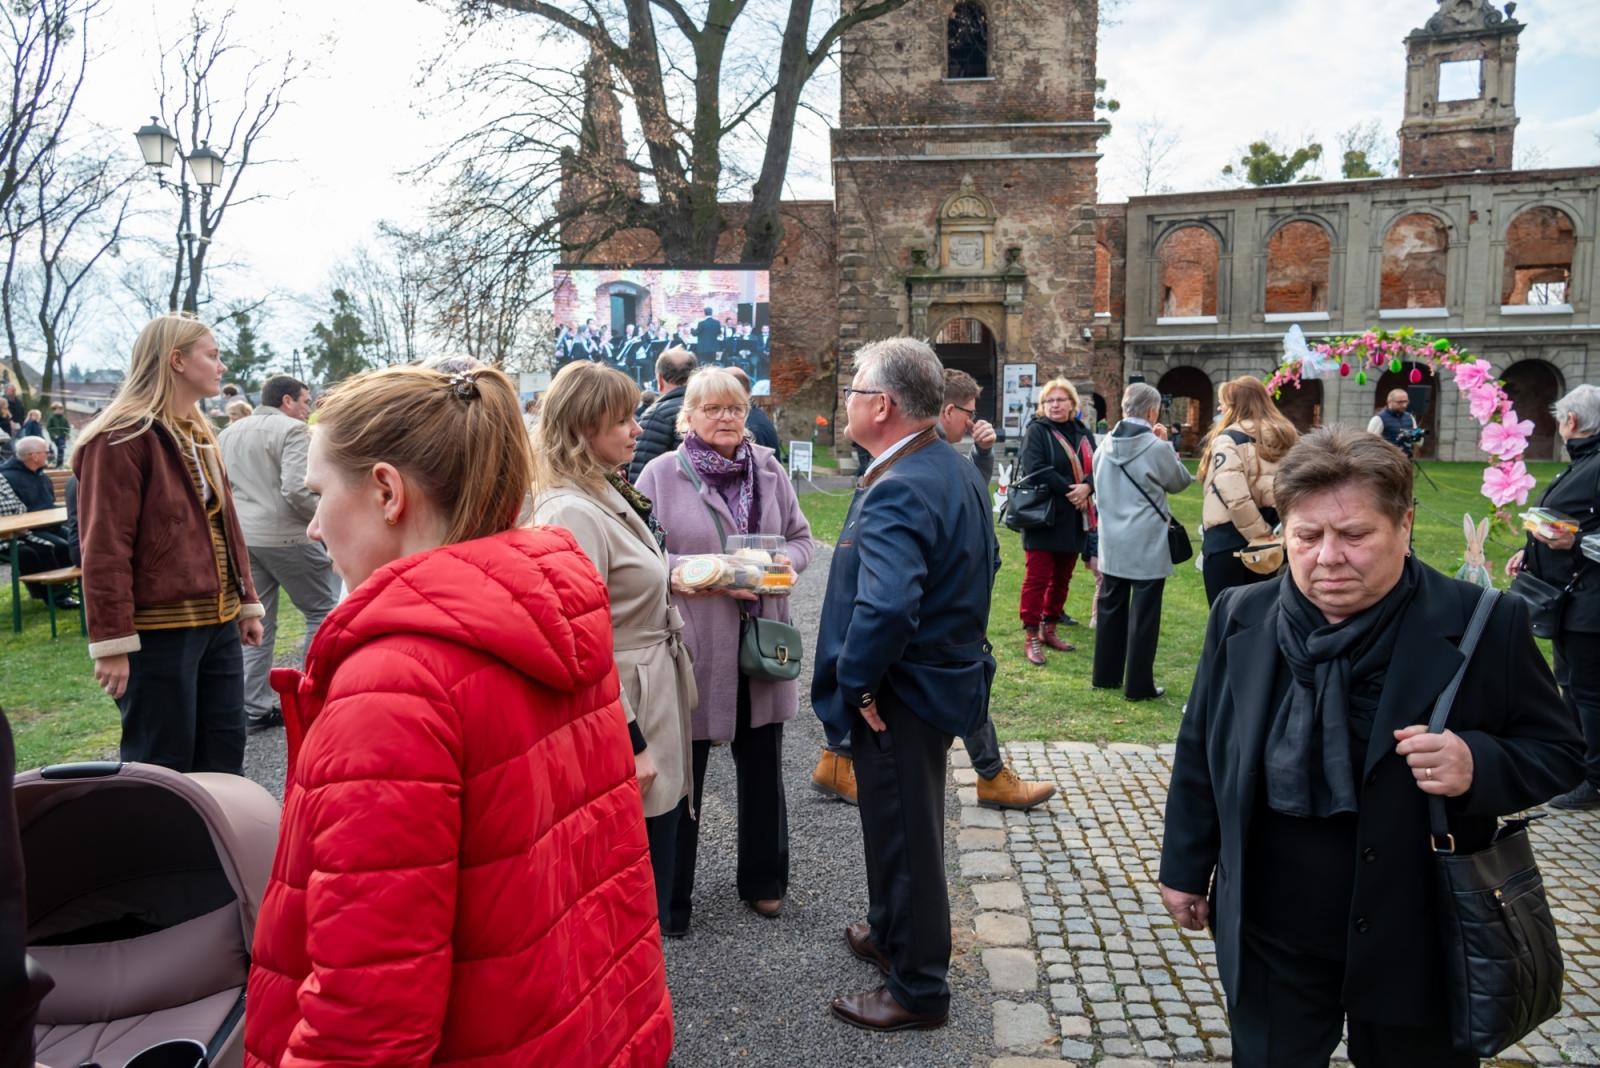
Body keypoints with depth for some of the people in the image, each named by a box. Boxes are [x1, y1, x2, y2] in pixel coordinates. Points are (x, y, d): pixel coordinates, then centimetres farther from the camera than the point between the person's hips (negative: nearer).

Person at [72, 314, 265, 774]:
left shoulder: (200, 436, 15)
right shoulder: (121, 438, -12)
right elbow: (105, 549, -16)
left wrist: (247, 602, 15)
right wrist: (112, 641, -18)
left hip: (217, 623, 8)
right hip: (157, 632, -8)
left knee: (224, 758, 14)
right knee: (162, 770, 3)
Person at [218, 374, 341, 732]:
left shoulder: (228, 434, 16)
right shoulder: (292, 430, -10)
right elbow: (296, 489, -20)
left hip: (242, 537, 8)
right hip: (286, 536, -8)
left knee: (257, 622, 11)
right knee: (323, 611, 6)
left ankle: (256, 707, 13)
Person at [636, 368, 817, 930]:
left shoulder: (769, 470, 5)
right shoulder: (662, 473, -6)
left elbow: (801, 537, 13)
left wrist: (788, 561, -9)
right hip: (691, 645, -4)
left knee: (761, 767, 17)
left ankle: (762, 878, 38)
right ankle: (670, 898, 25)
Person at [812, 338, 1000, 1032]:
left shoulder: (895, 492, -28)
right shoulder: (959, 471, 4)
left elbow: (885, 607, -41)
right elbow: (984, 559, 17)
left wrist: (856, 682, -26)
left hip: (900, 697, -10)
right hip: (948, 674, 10)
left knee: (903, 837, 7)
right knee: (906, 825, 26)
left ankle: (918, 990, 26)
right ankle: (892, 934, 47)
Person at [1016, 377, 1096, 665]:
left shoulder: (1083, 434, 13)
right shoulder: (1036, 431, -6)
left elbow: (1098, 467, 5)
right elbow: (1035, 469, -18)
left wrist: (1086, 487, -16)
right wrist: (1068, 490, -19)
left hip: (1074, 520, 6)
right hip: (1044, 517, -6)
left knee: (1062, 578, 13)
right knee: (1037, 578, -4)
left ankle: (1049, 628, 25)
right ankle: (1031, 637, 1)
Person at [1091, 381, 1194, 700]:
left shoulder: (1106, 444, 0)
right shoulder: (1157, 447, -15)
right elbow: (1179, 481, 2)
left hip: (1112, 542, 6)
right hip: (1146, 545, -6)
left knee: (1110, 608, 15)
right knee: (1143, 614, 2)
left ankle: (1105, 675, 25)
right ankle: (1138, 685, 7)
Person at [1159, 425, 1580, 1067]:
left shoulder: (1483, 625, -13)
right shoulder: (1240, 617, -5)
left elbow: (1558, 751, -3)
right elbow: (1200, 751, 5)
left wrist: (1478, 763, -24)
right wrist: (1185, 866, 9)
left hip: (1417, 943, -2)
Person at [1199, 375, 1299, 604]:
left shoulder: (1228, 439, -9)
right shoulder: (1287, 438, 12)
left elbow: (1235, 496, -21)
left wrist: (1258, 535, -15)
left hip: (1227, 538, -7)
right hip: (1267, 540, 7)